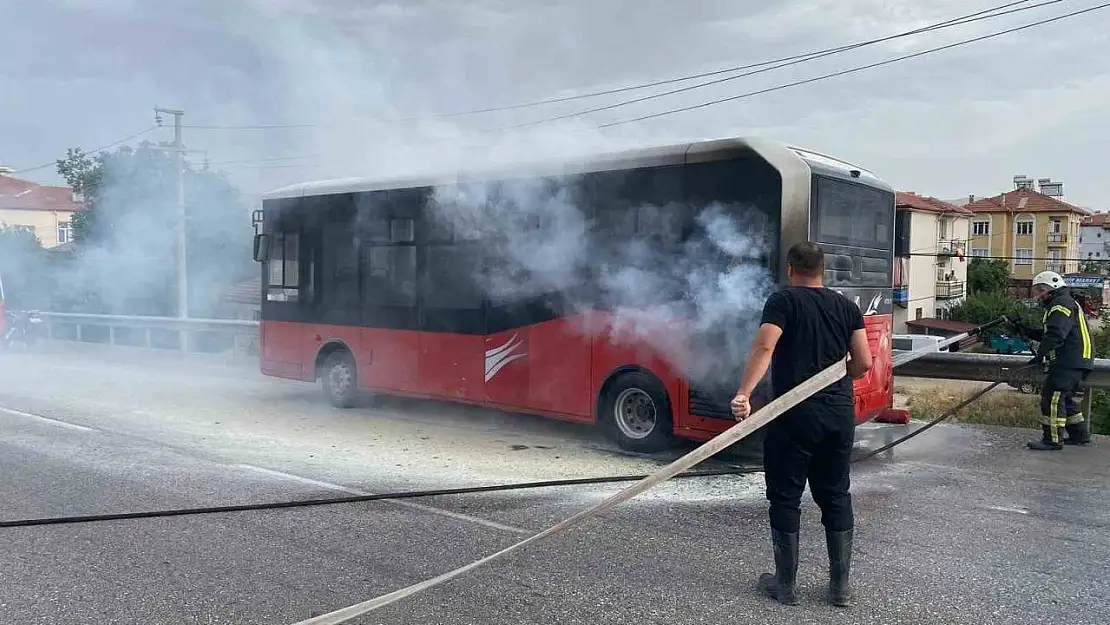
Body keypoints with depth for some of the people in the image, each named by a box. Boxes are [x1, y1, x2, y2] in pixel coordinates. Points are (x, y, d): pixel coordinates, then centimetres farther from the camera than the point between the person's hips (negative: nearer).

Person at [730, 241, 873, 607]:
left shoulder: (783, 300, -4)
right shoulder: (847, 306, 10)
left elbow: (764, 348, -20)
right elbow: (863, 364, 6)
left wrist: (744, 393, -29)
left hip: (795, 415, -5)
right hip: (840, 415, 5)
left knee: (785, 498, 6)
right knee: (836, 497, 14)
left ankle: (785, 584, 15)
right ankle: (840, 586, 20)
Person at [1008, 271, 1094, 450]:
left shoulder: (1062, 304, -11)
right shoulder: (1057, 305, 24)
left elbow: (1056, 335, -23)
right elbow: (1044, 334, 22)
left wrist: (1040, 354, -22)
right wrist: (1023, 329, 13)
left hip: (1070, 362, -11)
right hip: (1072, 361, 11)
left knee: (1052, 396, -12)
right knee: (1065, 398, 18)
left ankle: (1052, 439, -11)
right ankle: (1080, 434, 25)